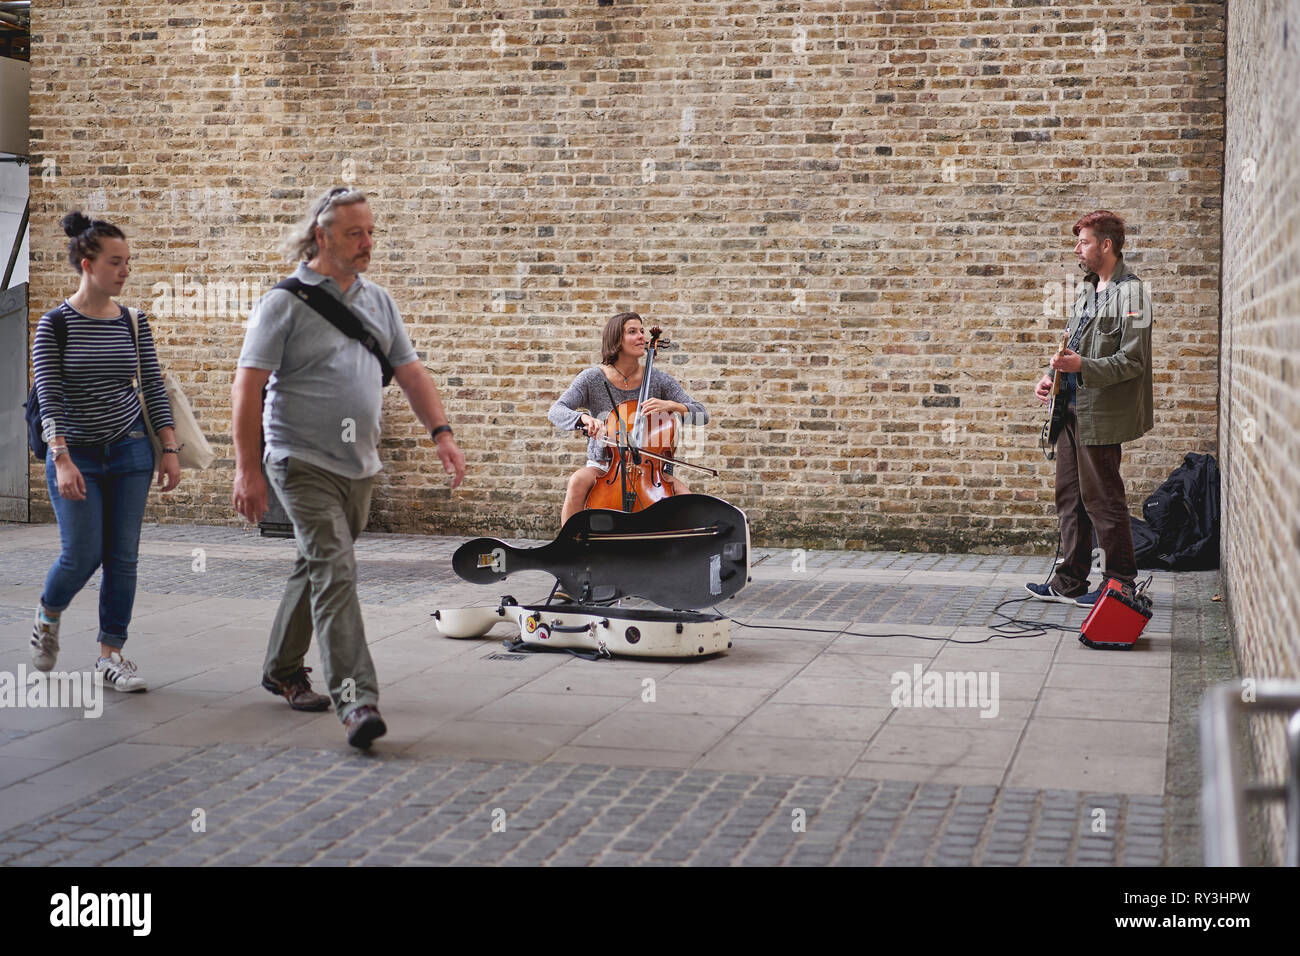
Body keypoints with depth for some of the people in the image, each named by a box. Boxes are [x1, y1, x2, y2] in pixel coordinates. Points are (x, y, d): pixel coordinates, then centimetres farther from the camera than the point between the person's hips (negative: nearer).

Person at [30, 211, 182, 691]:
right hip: (76, 455, -3)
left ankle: (111, 653, 11)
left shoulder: (133, 322, 3)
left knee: (123, 557, 1)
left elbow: (153, 386, 8)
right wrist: (62, 459, -20)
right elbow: (49, 396, -11)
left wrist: (169, 449, 3)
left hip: (130, 452, 3)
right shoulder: (55, 324, -7)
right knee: (83, 554, -4)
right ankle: (47, 620, 26)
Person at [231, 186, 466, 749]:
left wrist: (441, 433, -2)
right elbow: (248, 386, -10)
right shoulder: (286, 302, -7)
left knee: (318, 568, 17)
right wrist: (247, 470, -16)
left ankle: (282, 669, 34)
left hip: (359, 467, 7)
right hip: (303, 463, -7)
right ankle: (355, 700, -21)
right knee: (335, 571, -16)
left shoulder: (378, 301, 12)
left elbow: (410, 372, 14)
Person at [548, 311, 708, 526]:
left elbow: (702, 415, -4)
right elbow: (556, 411, -15)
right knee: (578, 481, -33)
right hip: (602, 465, -1)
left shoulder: (659, 380, 0)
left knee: (682, 493, -27)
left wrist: (671, 406, -24)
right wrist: (584, 418, -36)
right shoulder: (593, 379, -3)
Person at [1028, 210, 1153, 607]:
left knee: (1101, 499, -2)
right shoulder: (1088, 290, 17)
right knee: (1070, 497, 13)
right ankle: (1070, 581, 21)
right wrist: (1052, 376, 9)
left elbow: (1132, 361, -18)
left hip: (1100, 414, -9)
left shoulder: (1129, 293, -12)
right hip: (1073, 408, 9)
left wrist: (1081, 366, -26)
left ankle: (1120, 583, 9)